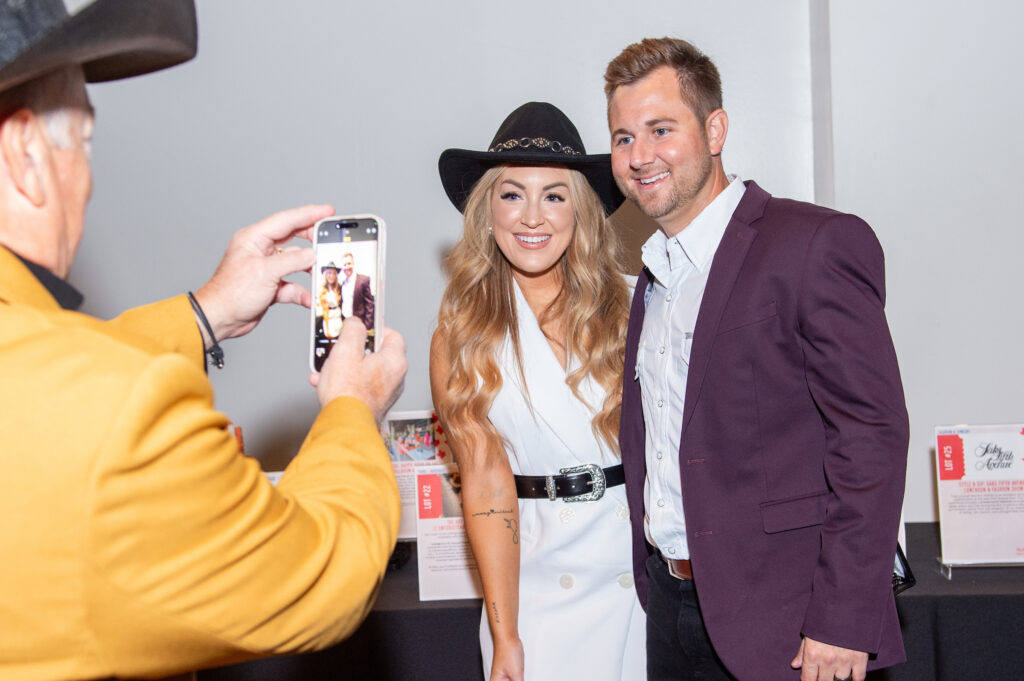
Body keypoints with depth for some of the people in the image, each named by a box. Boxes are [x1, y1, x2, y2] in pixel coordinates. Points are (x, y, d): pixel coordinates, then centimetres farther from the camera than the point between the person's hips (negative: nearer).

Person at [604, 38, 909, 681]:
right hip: (670, 605, 7)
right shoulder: (653, 277, 13)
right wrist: (656, 577, 9)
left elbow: (872, 435, -16)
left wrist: (843, 622, -18)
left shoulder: (818, 243, -11)